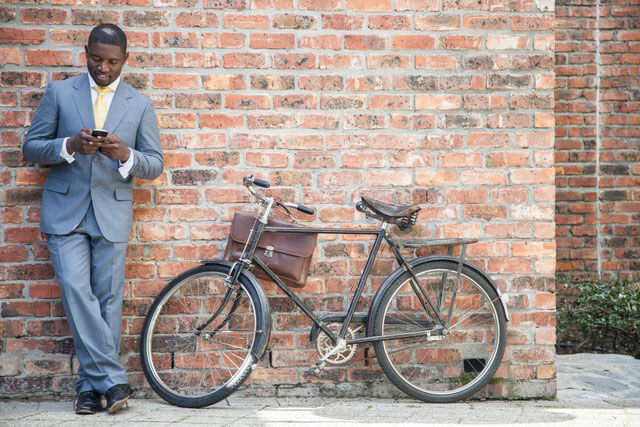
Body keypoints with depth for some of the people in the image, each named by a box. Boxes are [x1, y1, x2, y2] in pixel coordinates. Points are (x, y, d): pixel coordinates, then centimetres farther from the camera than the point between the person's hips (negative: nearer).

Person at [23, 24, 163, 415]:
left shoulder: (140, 105, 8)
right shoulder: (59, 93, 7)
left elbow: (155, 164, 7)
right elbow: (31, 148, 4)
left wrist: (125, 155, -15)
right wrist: (69, 146, -16)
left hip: (112, 212, 1)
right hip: (65, 210, -1)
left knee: (108, 300, 0)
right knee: (76, 291, -14)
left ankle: (92, 386, 10)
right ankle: (114, 379, -10)